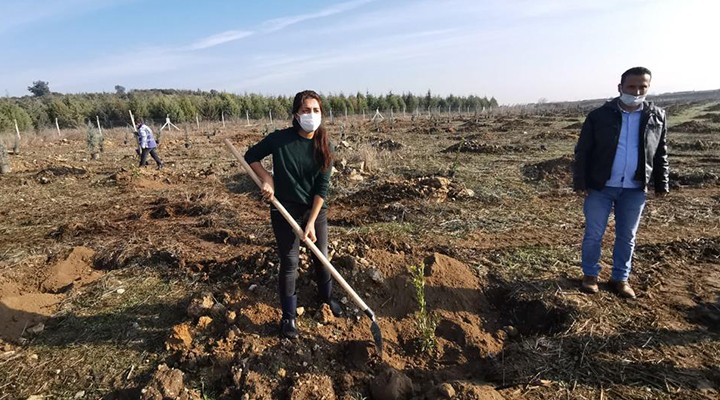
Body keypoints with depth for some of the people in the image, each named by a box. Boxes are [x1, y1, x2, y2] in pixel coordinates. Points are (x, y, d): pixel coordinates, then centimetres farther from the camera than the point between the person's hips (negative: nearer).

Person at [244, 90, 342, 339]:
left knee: (322, 257, 14)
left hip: (316, 209, 3)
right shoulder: (280, 139, -14)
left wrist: (311, 223, -16)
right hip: (285, 210, -2)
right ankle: (289, 315, 23)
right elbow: (251, 156, 1)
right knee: (289, 262, 4)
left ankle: (326, 297, 41)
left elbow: (322, 187, -10)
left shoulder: (324, 145, -8)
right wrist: (266, 179, -16)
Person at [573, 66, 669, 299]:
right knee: (593, 235, 6)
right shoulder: (599, 116, -5)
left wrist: (662, 183, 9)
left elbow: (661, 154, 12)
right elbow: (582, 152, -4)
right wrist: (580, 182, -8)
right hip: (600, 187, -2)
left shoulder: (657, 117, 4)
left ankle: (620, 278, 27)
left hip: (635, 190, 3)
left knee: (627, 237, 12)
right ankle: (590, 275, 23)